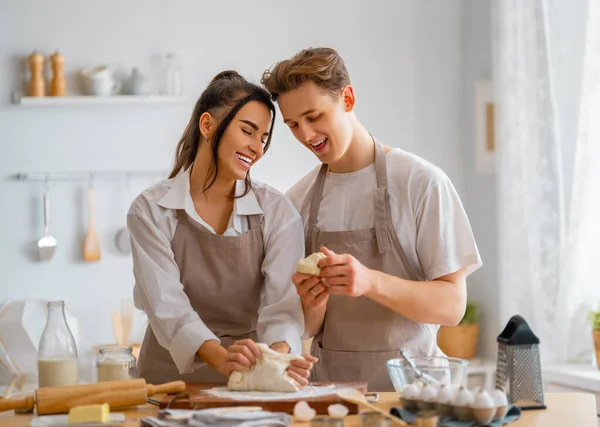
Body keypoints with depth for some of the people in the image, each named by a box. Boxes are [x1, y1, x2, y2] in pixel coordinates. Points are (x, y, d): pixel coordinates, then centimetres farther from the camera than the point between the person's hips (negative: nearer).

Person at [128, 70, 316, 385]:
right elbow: (166, 304, -15)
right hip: (172, 377, -1)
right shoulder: (151, 211, -3)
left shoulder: (277, 213, 1)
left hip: (254, 384, 1)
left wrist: (278, 356, -33)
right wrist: (220, 359, -33)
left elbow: (282, 303, -10)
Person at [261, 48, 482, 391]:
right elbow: (308, 329, 12)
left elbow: (452, 305, -6)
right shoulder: (298, 201, 9)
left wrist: (371, 281, -20)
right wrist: (312, 307, -10)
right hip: (328, 383, 3)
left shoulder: (422, 182, -3)